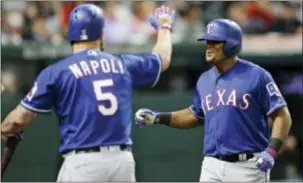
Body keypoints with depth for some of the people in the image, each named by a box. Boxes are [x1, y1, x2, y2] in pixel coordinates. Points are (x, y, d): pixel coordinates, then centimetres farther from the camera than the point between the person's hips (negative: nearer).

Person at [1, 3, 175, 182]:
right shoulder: (123, 65, 12)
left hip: (83, 162, -4)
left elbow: (19, 119, -2)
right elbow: (162, 59, 32)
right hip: (123, 160, 4)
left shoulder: (55, 72, 0)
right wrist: (164, 26, 53)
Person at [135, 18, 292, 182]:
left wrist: (271, 151, -21)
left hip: (248, 168, -5)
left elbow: (282, 116, -8)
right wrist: (158, 118, 17)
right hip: (212, 167, 5)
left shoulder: (256, 76, -7)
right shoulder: (205, 80, 11)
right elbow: (195, 116, 27)